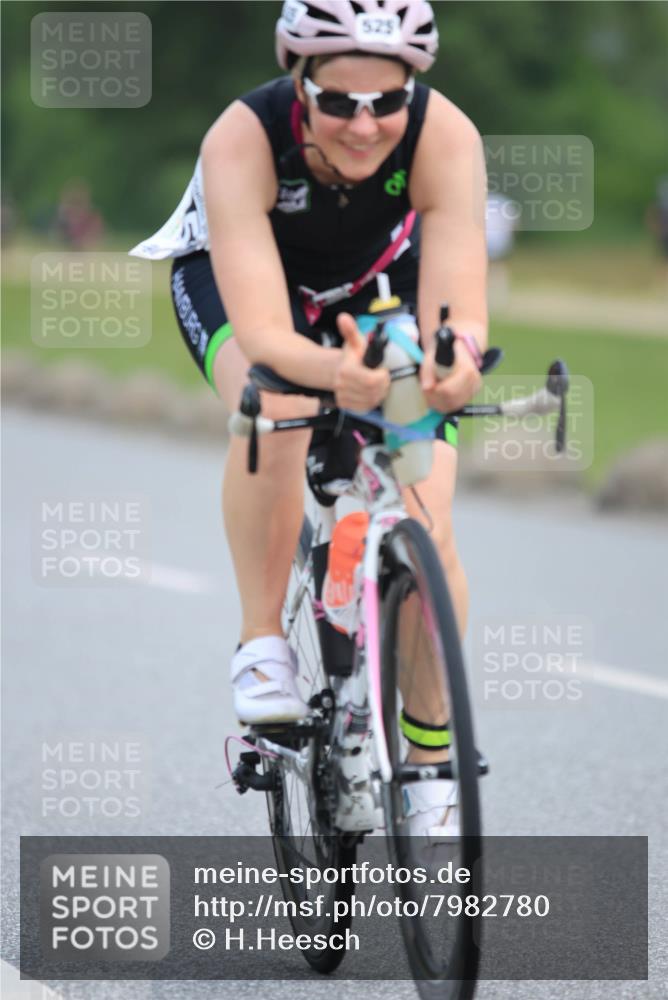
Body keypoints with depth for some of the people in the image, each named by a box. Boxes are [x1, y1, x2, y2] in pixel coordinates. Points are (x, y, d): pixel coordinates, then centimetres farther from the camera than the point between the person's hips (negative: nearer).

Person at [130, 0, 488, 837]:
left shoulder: (445, 137, -35)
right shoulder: (243, 139, -39)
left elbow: (457, 305, -43)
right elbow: (262, 332, -45)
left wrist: (455, 356, -66)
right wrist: (333, 371, -67)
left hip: (379, 279, 2)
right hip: (234, 273, -2)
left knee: (427, 534, -12)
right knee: (277, 410, -37)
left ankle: (432, 765, 7)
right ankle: (262, 642, -18)